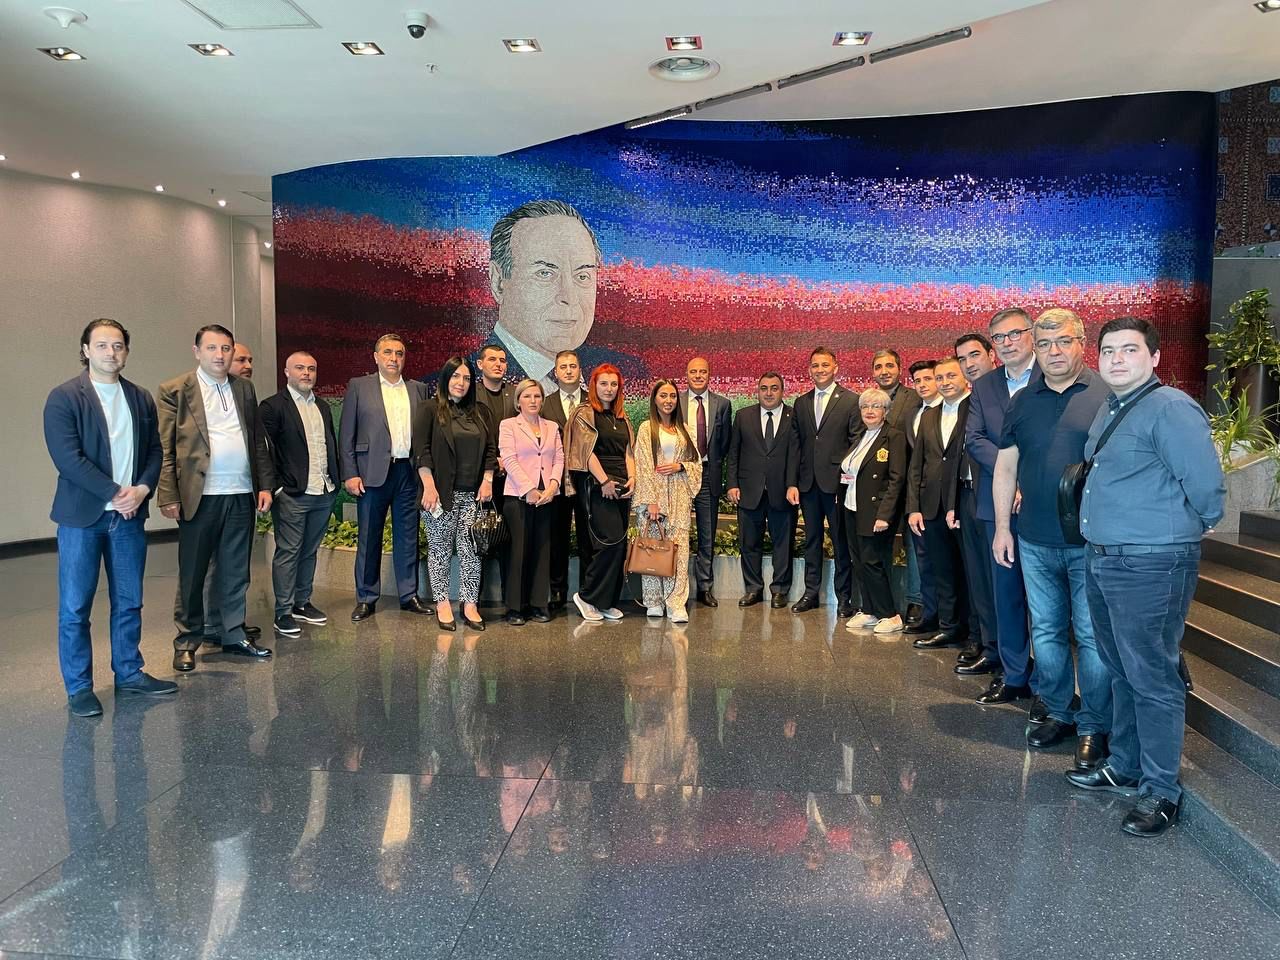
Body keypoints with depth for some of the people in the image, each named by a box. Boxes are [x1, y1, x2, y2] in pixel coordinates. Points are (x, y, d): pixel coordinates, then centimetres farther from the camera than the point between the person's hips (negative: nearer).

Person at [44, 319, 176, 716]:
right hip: (82, 516, -4)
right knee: (75, 606, 3)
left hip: (130, 516, 5)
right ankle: (78, 688, 13)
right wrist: (116, 494, -15)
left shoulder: (141, 399, 10)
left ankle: (129, 675, 24)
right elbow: (67, 457, -13)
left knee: (129, 602, 12)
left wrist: (141, 490, -7)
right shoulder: (64, 397, -5)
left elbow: (154, 451, 10)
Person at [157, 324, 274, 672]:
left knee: (236, 572, 12)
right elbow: (164, 449, -4)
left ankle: (234, 636, 24)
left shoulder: (244, 388, 12)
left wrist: (265, 485, 8)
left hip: (242, 496, 4)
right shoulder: (174, 391, -1)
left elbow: (259, 441, 14)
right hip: (199, 496, -4)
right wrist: (168, 497, -10)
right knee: (192, 574, 7)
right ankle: (187, 641, 21)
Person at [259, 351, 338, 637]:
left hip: (323, 493, 6)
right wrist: (275, 487, -14)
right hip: (292, 495, -6)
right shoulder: (272, 406, -4)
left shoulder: (322, 407, 16)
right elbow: (265, 450, -9)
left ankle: (302, 603, 24)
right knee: (288, 553, -1)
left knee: (309, 551, 14)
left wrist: (335, 481, 12)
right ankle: (283, 613, 5)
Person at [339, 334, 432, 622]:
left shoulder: (418, 389, 11)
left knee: (408, 536, 9)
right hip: (373, 472, -2)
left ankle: (409, 595, 19)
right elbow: (346, 434, 0)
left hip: (409, 471, 2)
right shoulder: (359, 386, 3)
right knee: (368, 538, 5)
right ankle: (366, 598, 16)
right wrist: (350, 474, -7)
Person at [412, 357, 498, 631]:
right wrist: (429, 486, -13)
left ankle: (470, 605, 6)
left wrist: (488, 481, 0)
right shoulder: (429, 410, 2)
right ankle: (442, 605, 12)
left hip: (473, 494, 3)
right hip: (441, 493, -3)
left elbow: (491, 449, 12)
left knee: (471, 550, -1)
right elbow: (421, 449, -6)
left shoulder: (481, 412, 14)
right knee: (440, 549, 3)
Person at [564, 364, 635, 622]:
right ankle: (586, 596, -1)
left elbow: (628, 451, 15)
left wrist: (631, 478, -1)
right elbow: (587, 450, -10)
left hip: (620, 486, 7)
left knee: (619, 544, 5)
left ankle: (608, 602, 13)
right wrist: (604, 481, -16)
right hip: (596, 485, -7)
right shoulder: (585, 413, -2)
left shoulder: (622, 417, 18)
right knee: (611, 541, -14)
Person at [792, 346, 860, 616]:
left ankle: (843, 597, 11)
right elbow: (797, 444, 13)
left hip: (837, 480, -5)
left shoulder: (851, 400, -3)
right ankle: (811, 592, 22)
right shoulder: (801, 403, 12)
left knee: (841, 540, 2)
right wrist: (795, 481, 7)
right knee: (812, 539, 12)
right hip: (808, 482, 5)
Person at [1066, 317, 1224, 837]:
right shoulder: (1108, 410, 14)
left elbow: (1206, 484, -19)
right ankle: (1124, 767, 34)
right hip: (1102, 561, 9)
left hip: (1151, 566, -9)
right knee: (1122, 671, 19)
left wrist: (1196, 525, -2)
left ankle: (1161, 790, 14)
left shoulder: (1170, 408, -16)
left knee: (1151, 678, 0)